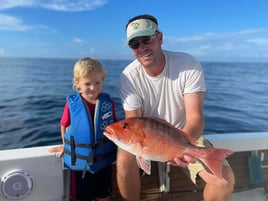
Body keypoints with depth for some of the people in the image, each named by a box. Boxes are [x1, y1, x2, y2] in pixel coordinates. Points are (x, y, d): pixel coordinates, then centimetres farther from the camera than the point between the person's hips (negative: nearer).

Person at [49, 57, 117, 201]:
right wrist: (66, 146, 7)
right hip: (79, 161, -1)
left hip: (104, 160, 1)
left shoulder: (108, 102, -12)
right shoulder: (72, 103, -17)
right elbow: (64, 126, -1)